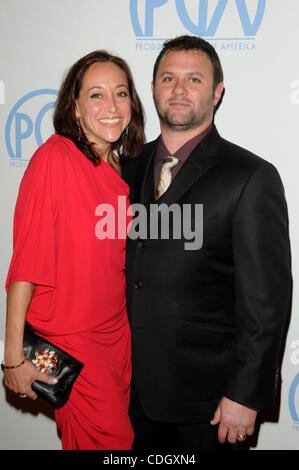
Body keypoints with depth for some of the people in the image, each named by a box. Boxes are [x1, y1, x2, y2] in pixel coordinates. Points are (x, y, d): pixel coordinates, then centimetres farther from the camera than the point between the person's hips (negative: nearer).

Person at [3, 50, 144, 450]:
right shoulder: (54, 158, -17)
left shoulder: (120, 168, 5)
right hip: (69, 340, -7)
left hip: (118, 332, 7)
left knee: (121, 428, 18)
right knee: (109, 440, 4)